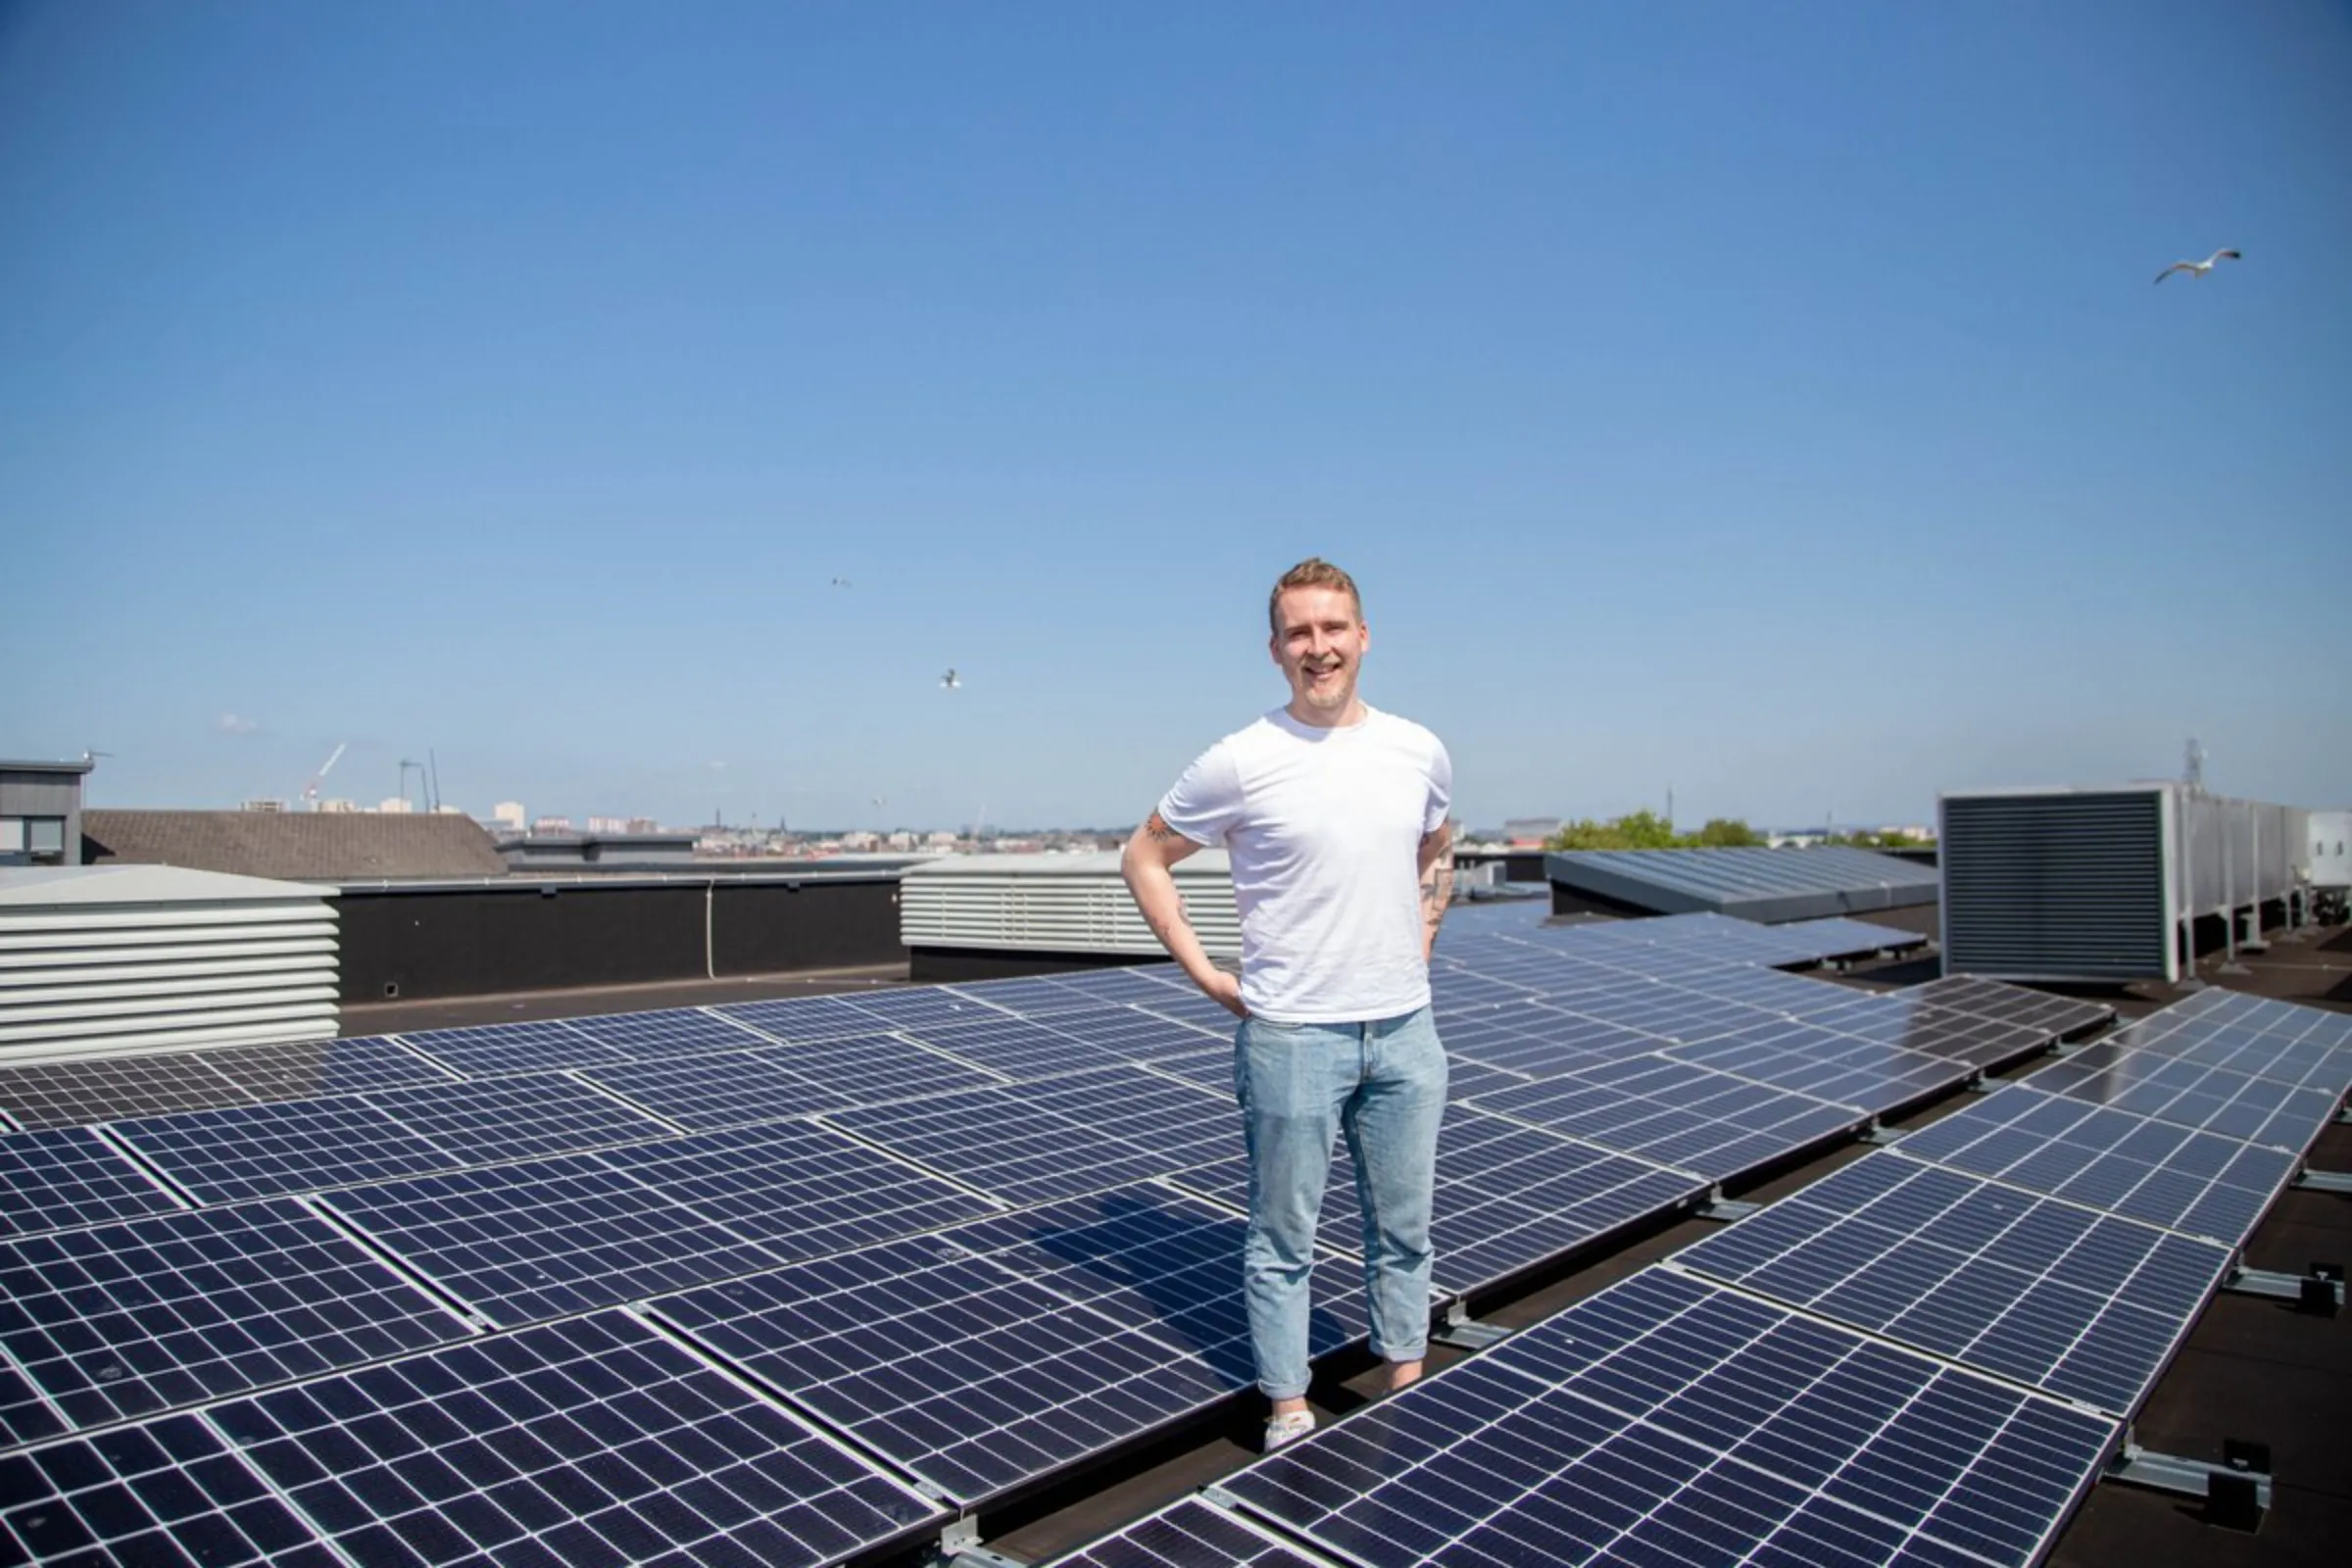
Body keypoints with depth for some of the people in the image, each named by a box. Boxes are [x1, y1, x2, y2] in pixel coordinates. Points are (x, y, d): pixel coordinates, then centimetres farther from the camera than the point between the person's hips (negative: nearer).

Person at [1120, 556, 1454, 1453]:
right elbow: (1144, 858, -1)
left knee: (1403, 1230, 17)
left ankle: (1410, 1393, 36)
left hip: (1404, 1033, 4)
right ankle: (1289, 1412, 26)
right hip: (1291, 1036, -4)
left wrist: (1419, 948, 13)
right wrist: (1204, 973, -6)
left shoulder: (1419, 752, 3)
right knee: (1284, 1238, 9)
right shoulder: (1241, 763, -11)